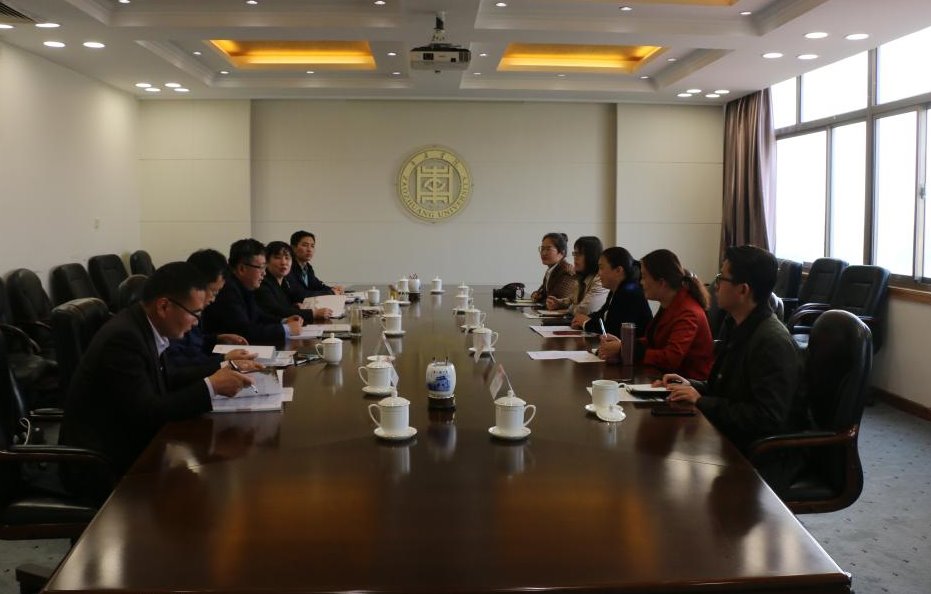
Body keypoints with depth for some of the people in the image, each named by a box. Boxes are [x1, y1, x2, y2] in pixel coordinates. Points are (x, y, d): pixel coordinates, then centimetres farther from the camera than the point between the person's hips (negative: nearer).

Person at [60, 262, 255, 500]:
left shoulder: (141, 326, 2)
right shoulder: (123, 337, -24)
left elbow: (163, 384, 13)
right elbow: (146, 414, -27)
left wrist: (215, 376, 1)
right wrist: (211, 386, -21)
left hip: (124, 443, 8)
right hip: (101, 464, -8)